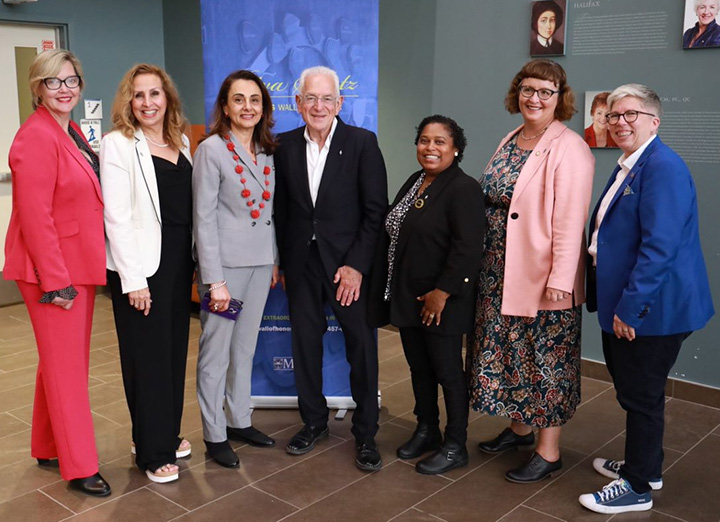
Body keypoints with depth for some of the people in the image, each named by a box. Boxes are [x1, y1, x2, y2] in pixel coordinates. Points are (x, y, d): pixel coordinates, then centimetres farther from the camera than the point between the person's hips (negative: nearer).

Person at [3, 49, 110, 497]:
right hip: (52, 270, -9)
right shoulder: (36, 138, -16)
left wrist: (75, 272, 13)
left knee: (66, 361, 18)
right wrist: (56, 280, -21)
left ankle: (49, 447, 33)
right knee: (65, 367, -1)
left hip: (80, 265, 9)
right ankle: (80, 466, 11)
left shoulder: (72, 132, 12)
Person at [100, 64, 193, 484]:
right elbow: (116, 217, -13)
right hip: (142, 265, -6)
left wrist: (198, 261, 6)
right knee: (148, 357, 3)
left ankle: (168, 434, 31)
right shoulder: (118, 145, -8)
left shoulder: (181, 141, 10)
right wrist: (133, 279, -17)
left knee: (175, 350, 14)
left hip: (180, 261, 6)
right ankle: (153, 452, 17)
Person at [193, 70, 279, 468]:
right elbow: (204, 218, -13)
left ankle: (240, 420, 30)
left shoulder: (267, 151, 9)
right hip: (225, 264, -6)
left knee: (245, 348, 16)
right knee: (216, 353, 4)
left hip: (260, 264, 6)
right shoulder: (211, 150, -10)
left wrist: (275, 262, 11)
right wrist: (214, 280, -17)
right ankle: (215, 435, 16)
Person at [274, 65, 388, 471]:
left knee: (361, 346, 3)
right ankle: (314, 421, 32)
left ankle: (366, 433, 19)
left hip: (349, 262, -3)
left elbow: (376, 209, -8)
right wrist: (280, 259, 2)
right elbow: (281, 207, 8)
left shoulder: (362, 142, -6)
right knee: (305, 342, 13)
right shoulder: (286, 145, 5)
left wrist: (356, 264, -13)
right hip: (301, 261, 4)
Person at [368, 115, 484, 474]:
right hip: (406, 297, 8)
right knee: (419, 368, 17)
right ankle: (426, 431, 34)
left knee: (447, 371, 4)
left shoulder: (463, 189, -14)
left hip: (440, 300, -8)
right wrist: (392, 291, 13)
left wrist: (442, 292, -21)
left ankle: (455, 446, 18)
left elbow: (467, 249, -22)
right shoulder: (414, 183, 12)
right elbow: (392, 235, 16)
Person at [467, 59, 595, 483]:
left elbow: (570, 220, -19)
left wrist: (560, 280, -22)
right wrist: (486, 262, 13)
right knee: (507, 351, 17)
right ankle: (519, 427, 37)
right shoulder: (511, 141, 10)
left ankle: (549, 452, 18)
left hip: (544, 278, -8)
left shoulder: (569, 148, -14)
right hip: (500, 273, 8)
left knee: (545, 359, 3)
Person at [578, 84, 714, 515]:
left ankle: (638, 488, 19)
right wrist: (618, 304, 17)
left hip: (650, 308, -9)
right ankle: (644, 466, 38)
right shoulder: (628, 166, 13)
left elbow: (659, 246, -25)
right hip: (628, 305, 9)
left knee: (641, 395, 4)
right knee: (635, 391, 21)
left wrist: (629, 308, -23)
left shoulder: (663, 167, -18)